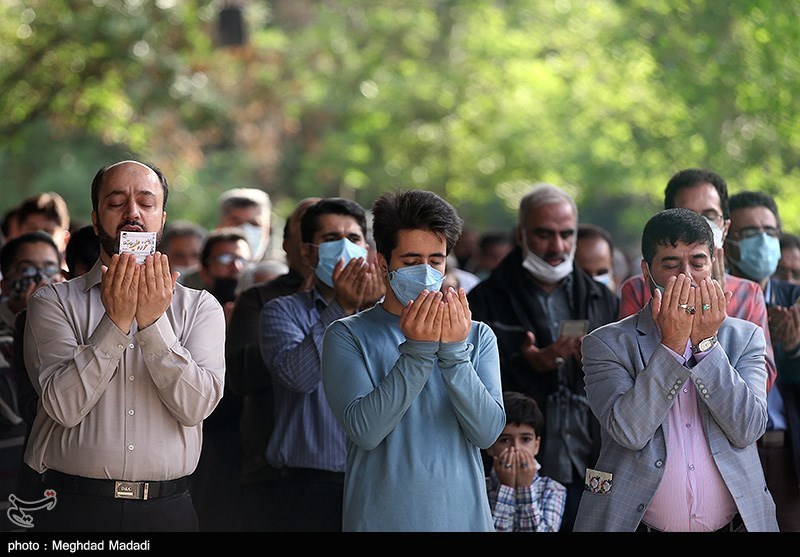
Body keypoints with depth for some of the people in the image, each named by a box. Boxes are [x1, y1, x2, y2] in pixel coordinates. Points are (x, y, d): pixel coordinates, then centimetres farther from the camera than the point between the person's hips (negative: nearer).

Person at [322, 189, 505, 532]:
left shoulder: (477, 336, 5)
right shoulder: (348, 336, -3)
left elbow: (488, 432, -8)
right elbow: (364, 430, -16)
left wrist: (454, 352, -18)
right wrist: (418, 352, -21)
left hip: (463, 516, 2)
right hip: (380, 519, -2)